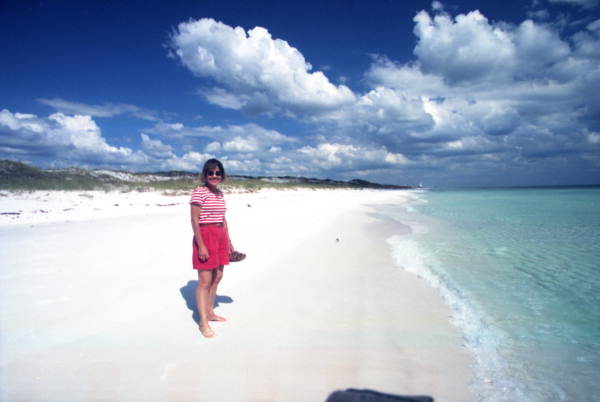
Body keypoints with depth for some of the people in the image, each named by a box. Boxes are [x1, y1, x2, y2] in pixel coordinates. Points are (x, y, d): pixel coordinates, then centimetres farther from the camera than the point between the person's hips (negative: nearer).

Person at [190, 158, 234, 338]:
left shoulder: (220, 194, 13)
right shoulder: (199, 192, -11)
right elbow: (194, 220, -15)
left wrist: (228, 241, 17)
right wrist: (201, 245, -19)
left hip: (220, 236, 8)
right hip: (205, 236, -8)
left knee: (217, 277, 15)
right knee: (205, 281, -4)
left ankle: (210, 312, 31)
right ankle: (203, 322, 6)